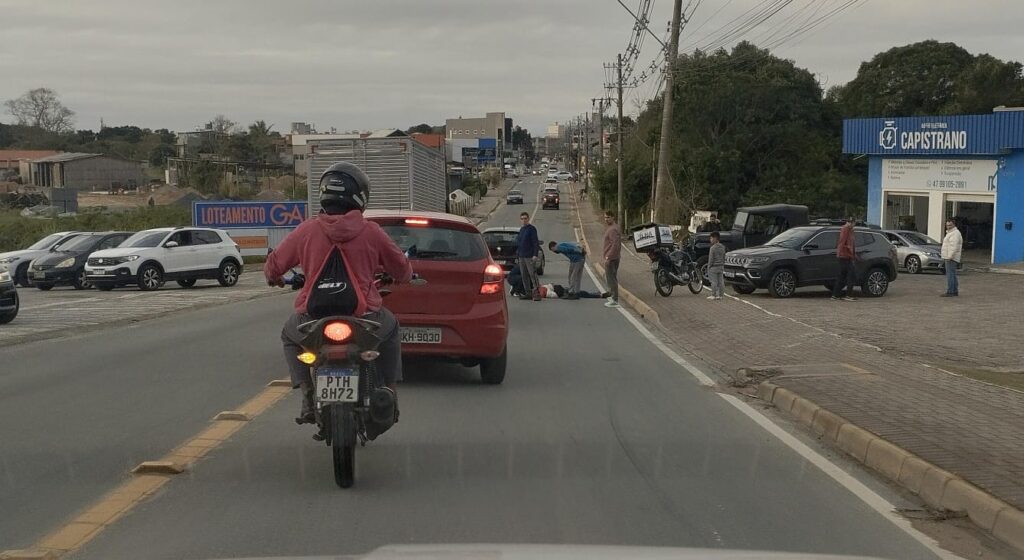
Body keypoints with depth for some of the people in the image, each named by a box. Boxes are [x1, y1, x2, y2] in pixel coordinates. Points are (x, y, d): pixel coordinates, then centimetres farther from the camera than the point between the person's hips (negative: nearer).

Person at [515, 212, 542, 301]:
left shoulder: (532, 229, -6)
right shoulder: (521, 230, 16)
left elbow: (535, 242, -11)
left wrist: (535, 255, -18)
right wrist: (518, 253, 16)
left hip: (530, 256, -8)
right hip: (521, 256, 8)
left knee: (532, 274, -11)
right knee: (524, 275, 8)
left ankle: (537, 293, -12)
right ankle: (528, 293, 14)